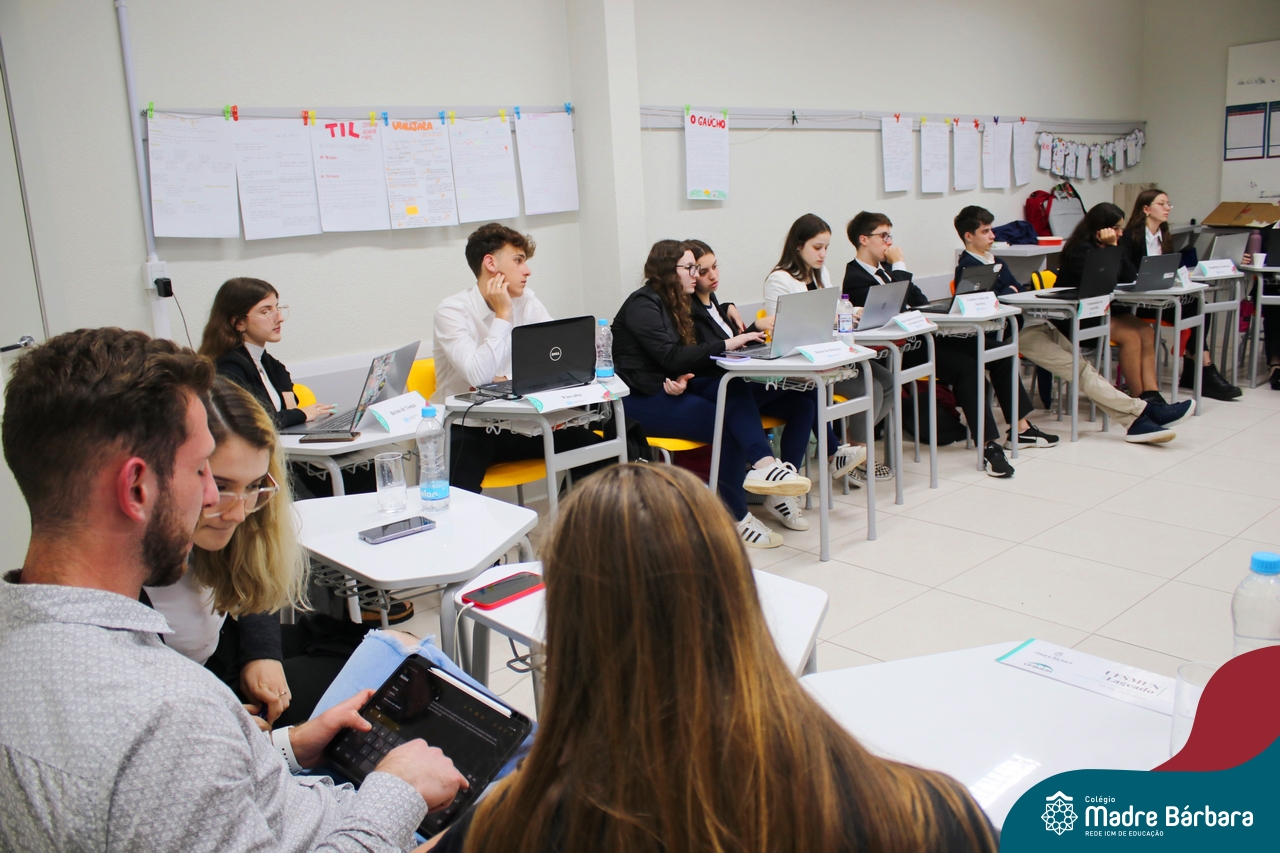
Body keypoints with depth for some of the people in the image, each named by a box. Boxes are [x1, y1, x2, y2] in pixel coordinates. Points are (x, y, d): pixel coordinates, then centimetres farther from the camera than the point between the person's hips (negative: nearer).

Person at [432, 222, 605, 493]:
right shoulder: (452, 311, -13)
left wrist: (505, 381, -16)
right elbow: (479, 376, -25)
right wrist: (502, 315, -18)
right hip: (466, 431, -5)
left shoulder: (526, 301, 3)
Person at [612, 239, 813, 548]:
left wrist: (684, 378, -14)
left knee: (735, 389, -23)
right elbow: (670, 357, -21)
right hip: (641, 400, -7)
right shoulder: (642, 304, -10)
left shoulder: (673, 303, 17)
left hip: (672, 387, 8)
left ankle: (763, 463, -41)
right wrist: (726, 345, -23)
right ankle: (735, 517, -22)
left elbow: (682, 358, 9)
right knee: (728, 425, -24)